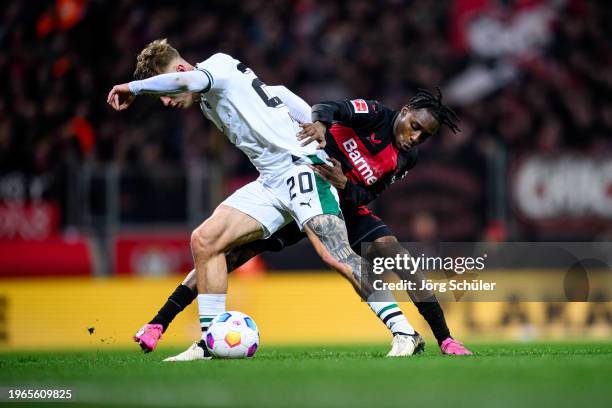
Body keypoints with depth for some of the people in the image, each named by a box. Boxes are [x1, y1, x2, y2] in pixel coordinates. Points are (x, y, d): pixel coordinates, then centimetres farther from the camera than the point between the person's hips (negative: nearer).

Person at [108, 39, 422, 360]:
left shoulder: (220, 65, -5)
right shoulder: (207, 104, 22)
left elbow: (183, 81, -26)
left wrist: (134, 88, -13)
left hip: (300, 164, -10)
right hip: (270, 182, 10)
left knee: (335, 256, -23)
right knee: (203, 241, -1)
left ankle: (404, 334, -21)